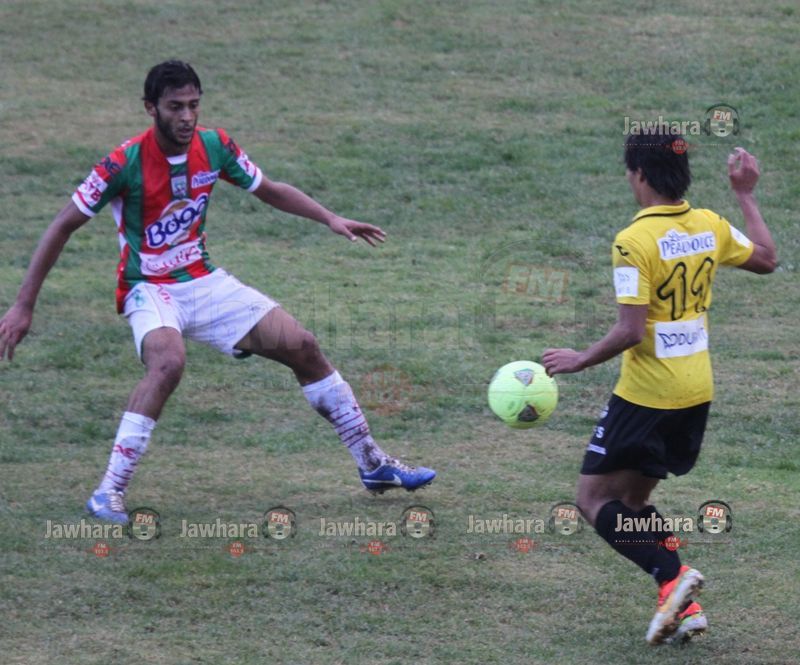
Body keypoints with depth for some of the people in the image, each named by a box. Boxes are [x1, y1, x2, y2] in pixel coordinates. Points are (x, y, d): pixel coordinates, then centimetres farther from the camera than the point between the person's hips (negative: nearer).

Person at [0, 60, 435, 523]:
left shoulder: (214, 146, -6)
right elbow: (63, 227, -14)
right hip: (150, 289, -5)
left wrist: (330, 219, 2)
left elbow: (269, 190, 12)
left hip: (205, 282, 6)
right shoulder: (125, 164, -20)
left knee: (302, 347, 1)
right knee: (168, 363, -37)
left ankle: (373, 464, 16)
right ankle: (109, 492, -28)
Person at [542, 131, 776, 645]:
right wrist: (746, 196, 29)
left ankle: (674, 579, -16)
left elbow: (631, 331, -22)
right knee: (634, 498, 20)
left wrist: (579, 361, -7)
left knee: (595, 500, 4)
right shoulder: (710, 227, 2)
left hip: (646, 397, -7)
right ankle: (683, 606, 6)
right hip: (696, 394, 7)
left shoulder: (634, 241, -18)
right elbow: (766, 259, 21)